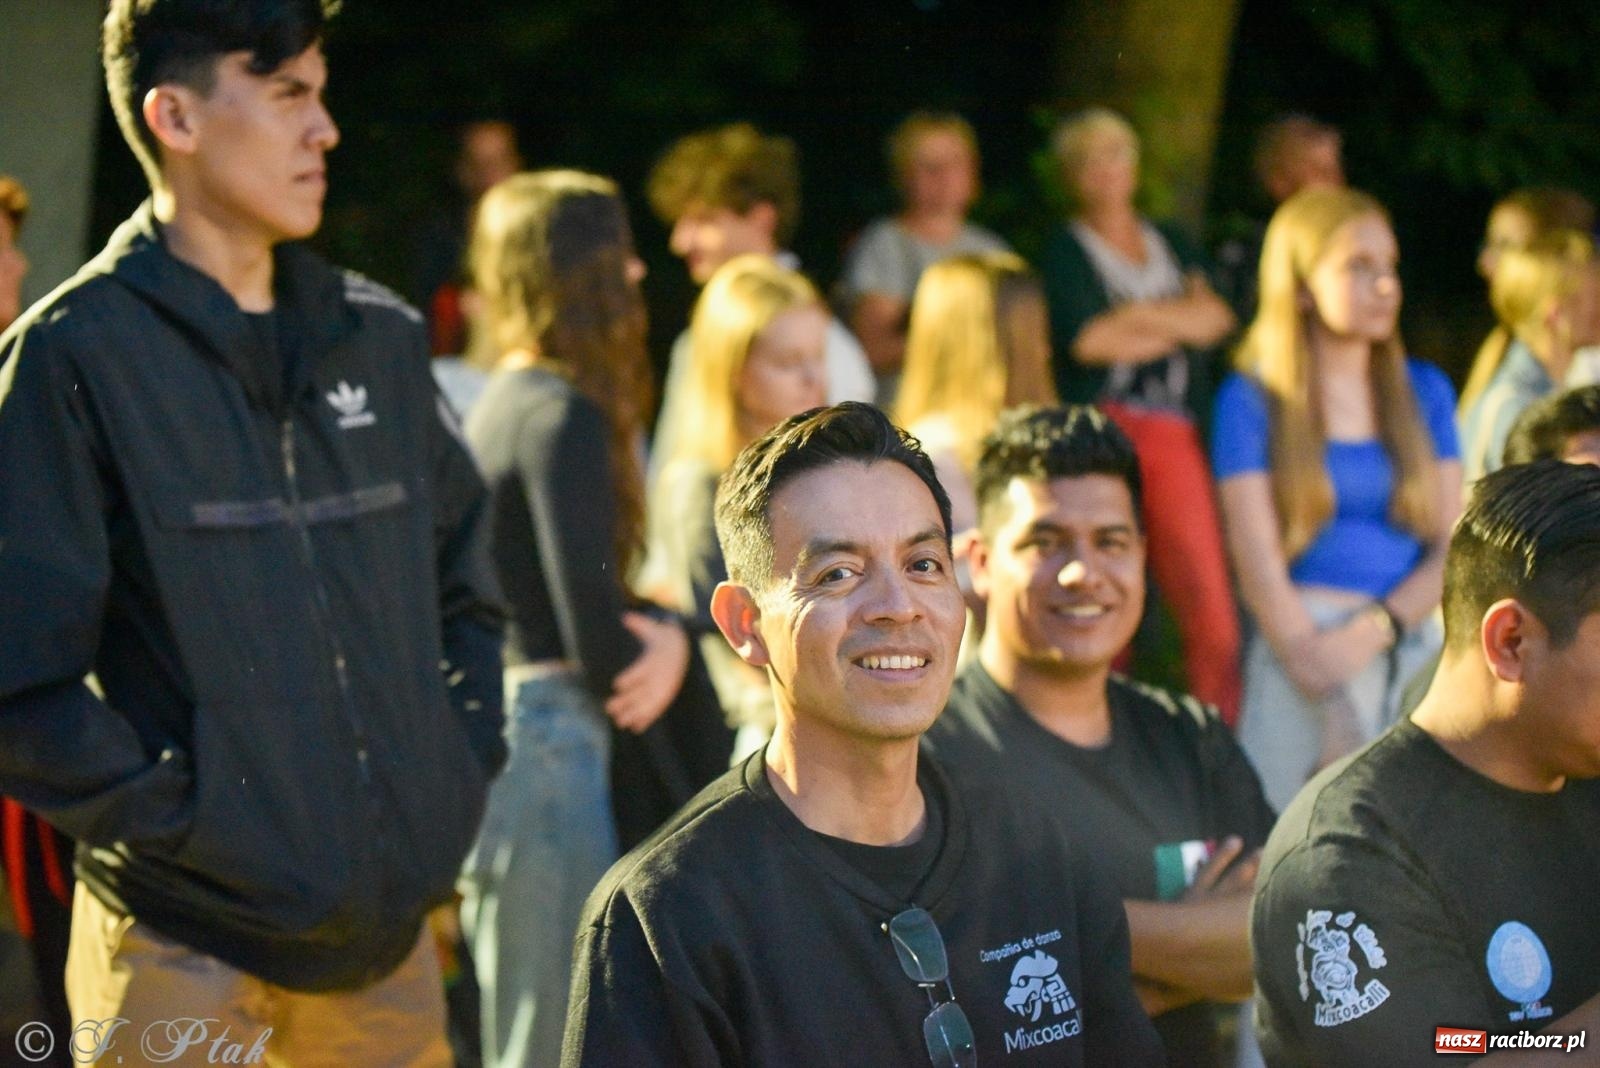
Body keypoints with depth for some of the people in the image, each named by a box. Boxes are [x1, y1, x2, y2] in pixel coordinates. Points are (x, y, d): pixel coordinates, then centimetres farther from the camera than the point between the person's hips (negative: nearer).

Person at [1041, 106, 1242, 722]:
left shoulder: (1172, 244, 23)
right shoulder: (1065, 250, 10)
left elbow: (1217, 318, 8)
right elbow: (1082, 337, -7)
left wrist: (1134, 318, -3)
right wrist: (1178, 321, 1)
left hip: (1175, 436, 3)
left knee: (1211, 612, -8)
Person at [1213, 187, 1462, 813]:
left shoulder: (1424, 392, 13)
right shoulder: (1252, 401, 2)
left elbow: (1452, 549, 7)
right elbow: (1259, 566, -5)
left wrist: (1374, 631, -11)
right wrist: (1334, 710, -12)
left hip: (1411, 647, 3)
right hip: (1299, 649, -3)